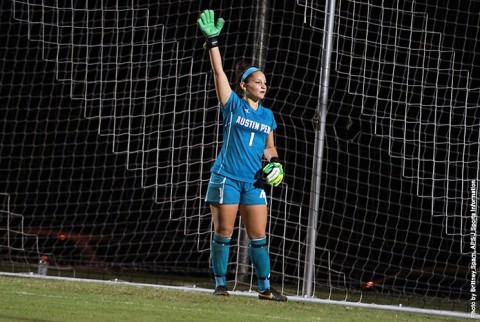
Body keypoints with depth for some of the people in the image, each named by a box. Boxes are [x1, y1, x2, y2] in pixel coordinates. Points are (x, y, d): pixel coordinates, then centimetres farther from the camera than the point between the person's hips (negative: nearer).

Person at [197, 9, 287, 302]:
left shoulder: (267, 115, 13)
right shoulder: (234, 106, 0)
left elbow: (270, 147, 24)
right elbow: (219, 72, -7)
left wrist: (275, 163, 4)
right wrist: (213, 41, -13)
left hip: (253, 182, 4)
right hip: (226, 178, -4)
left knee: (259, 236, 1)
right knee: (223, 233, -3)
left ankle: (265, 287, 5)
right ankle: (220, 283, 5)